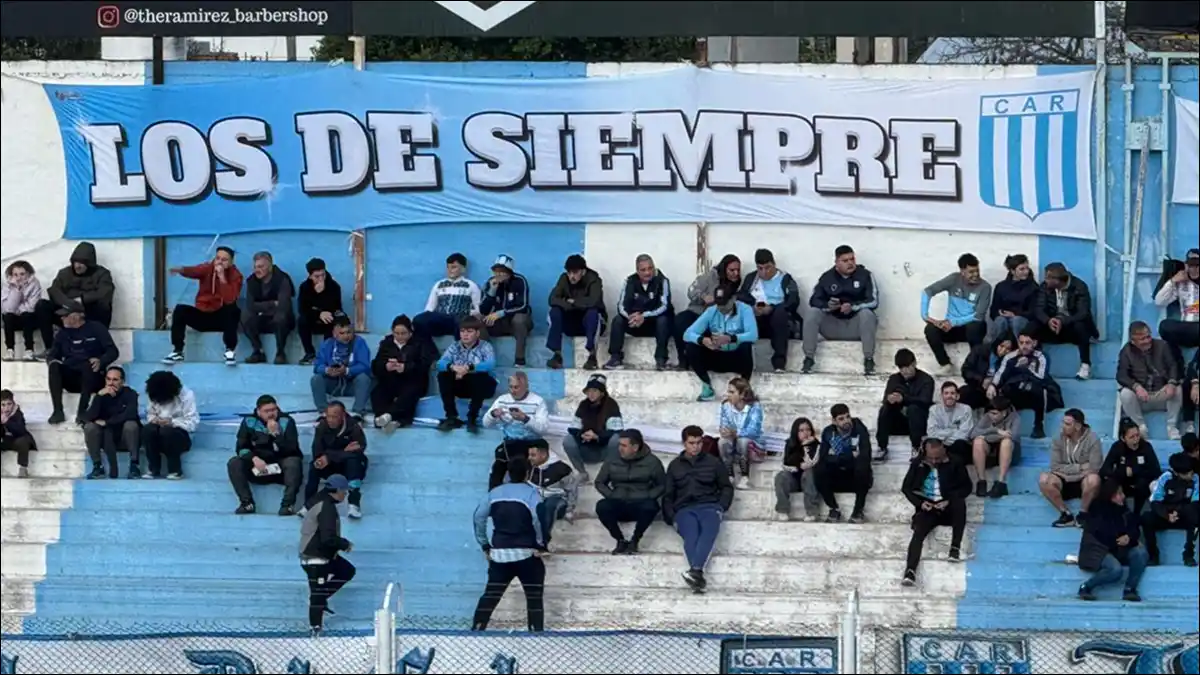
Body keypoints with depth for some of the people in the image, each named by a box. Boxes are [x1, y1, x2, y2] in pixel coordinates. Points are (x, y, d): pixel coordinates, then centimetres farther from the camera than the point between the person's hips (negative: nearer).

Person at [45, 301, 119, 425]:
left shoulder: (95, 328, 2)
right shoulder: (63, 334, 14)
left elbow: (113, 351, -4)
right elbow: (52, 354, 11)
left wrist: (101, 362, -24)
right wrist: (51, 360, -14)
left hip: (93, 379, -3)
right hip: (71, 379, 4)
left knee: (88, 365, -36)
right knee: (54, 366, -25)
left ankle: (82, 411, -40)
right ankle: (58, 411, -32)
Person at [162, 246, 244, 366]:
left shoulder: (235, 276, -9)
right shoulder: (208, 268, -3)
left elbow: (230, 300, -26)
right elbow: (194, 271, -29)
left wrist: (222, 278, -30)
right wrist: (180, 270, -53)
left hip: (222, 318, -3)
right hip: (202, 315, 3)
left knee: (232, 309, -33)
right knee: (180, 310, -21)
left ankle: (230, 351, -29)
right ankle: (177, 351, -18)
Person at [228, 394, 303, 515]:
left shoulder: (286, 421, -8)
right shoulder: (249, 422, -3)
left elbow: (292, 450, -15)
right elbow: (241, 447, -4)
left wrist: (276, 434, -28)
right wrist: (254, 458, -23)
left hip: (281, 466, -2)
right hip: (257, 465, 2)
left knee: (294, 462, -34)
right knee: (234, 463, -21)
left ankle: (287, 504, -35)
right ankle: (247, 503, -22)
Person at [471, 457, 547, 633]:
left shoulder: (495, 492, 8)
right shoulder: (530, 492, -6)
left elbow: (479, 517, 7)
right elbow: (539, 519, -20)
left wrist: (485, 545, 12)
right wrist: (541, 544, -9)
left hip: (499, 554, 4)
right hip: (526, 553, -4)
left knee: (491, 595, 10)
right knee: (534, 597, 3)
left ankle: (476, 630, 6)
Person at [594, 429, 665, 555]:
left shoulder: (652, 461, -1)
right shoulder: (612, 460, 4)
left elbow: (662, 485, 4)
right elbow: (599, 482, 13)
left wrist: (647, 497, -11)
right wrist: (611, 496, -4)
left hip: (641, 505, -2)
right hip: (618, 505, 2)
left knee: (650, 506, -38)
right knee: (601, 506, -31)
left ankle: (635, 540, -19)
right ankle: (620, 540, -17)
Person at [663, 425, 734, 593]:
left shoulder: (713, 463, 18)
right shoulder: (674, 466, 22)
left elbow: (726, 487, 20)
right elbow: (668, 496, 22)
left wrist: (721, 507, 2)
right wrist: (671, 518, 5)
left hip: (709, 506, 0)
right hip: (684, 509, 0)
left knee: (709, 531, -36)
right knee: (691, 535, -34)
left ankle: (696, 570, -56)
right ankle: (699, 578, -53)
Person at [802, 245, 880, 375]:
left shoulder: (865, 275, -2)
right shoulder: (827, 277, 4)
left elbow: (874, 301, -12)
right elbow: (814, 300, -4)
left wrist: (853, 306, -29)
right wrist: (827, 305, -28)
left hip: (856, 326, -2)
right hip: (832, 325, 2)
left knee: (866, 313, -33)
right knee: (811, 311, -21)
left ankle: (868, 360, -29)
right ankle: (809, 358, -20)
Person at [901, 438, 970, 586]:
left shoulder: (954, 464, 0)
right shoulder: (918, 464, 4)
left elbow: (966, 487, 2)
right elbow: (906, 487, 10)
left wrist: (949, 501, -13)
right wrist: (920, 502, -9)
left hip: (948, 508, -1)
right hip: (927, 508, 1)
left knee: (959, 502, -36)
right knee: (918, 532, -30)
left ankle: (955, 548, -30)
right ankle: (910, 571, -48)